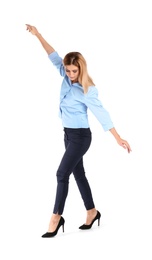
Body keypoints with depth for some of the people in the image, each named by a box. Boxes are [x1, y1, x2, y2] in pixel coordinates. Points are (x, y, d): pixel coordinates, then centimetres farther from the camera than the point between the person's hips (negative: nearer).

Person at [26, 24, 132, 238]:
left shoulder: (87, 90, -20)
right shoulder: (67, 78, -1)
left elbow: (101, 113, -23)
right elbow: (54, 57, 2)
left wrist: (118, 138, -26)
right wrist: (38, 35, -3)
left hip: (80, 136, -8)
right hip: (69, 134, 8)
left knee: (62, 174, -8)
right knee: (78, 173, 14)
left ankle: (56, 218, 3)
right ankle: (92, 212, 27)